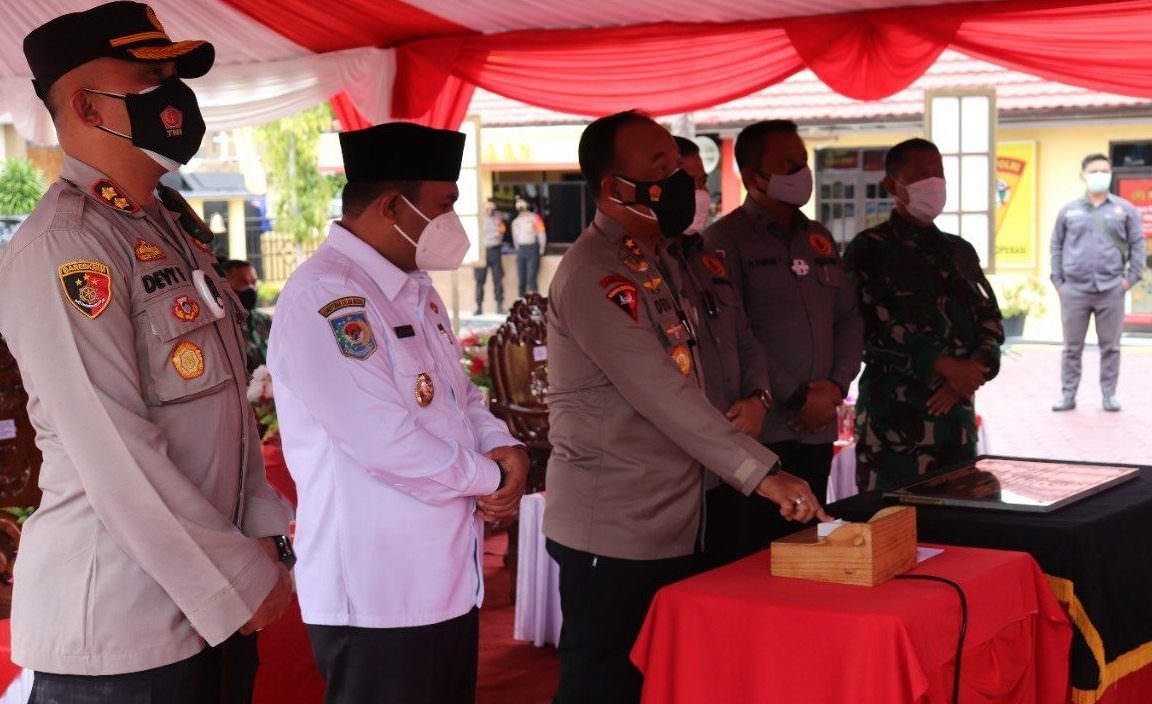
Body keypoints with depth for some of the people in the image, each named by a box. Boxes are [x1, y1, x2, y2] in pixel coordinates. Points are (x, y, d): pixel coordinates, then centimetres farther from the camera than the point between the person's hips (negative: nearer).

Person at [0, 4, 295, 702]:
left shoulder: (174, 227, 12)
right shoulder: (63, 247, -16)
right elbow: (114, 455, -22)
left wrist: (263, 528, 4)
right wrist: (241, 581, -17)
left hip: (213, 602, 8)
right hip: (118, 620, -8)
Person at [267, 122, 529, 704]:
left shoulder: (416, 290, 14)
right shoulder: (323, 296, -18)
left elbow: (460, 396, 20)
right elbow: (385, 440, -24)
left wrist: (503, 447, -2)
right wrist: (491, 477, -10)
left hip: (448, 580, 9)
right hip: (375, 595, -9)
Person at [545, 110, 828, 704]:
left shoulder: (659, 260, 13)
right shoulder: (593, 276, -18)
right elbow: (662, 394, -24)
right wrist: (761, 473, -26)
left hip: (672, 521, 9)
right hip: (611, 530, -9)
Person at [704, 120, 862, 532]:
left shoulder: (819, 239, 17)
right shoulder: (726, 239, -5)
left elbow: (849, 319, 18)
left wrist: (836, 386, 0)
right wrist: (798, 398, -13)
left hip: (817, 431, 7)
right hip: (759, 432, -7)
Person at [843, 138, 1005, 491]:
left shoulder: (960, 251, 18)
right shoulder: (870, 250, -2)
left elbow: (990, 319, 13)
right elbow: (877, 326, -13)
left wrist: (972, 372, -6)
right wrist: (946, 367, -17)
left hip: (957, 413, 6)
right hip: (895, 416, -6)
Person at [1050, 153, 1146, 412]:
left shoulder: (1125, 209, 6)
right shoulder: (1069, 211, 9)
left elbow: (1138, 244, 7)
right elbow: (1057, 246, 13)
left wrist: (1131, 278, -1)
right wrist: (1057, 280, 6)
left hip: (1111, 291, -1)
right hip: (1074, 291, 1)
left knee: (1110, 346, 4)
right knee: (1072, 347, 4)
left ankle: (1109, 394, 13)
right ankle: (1068, 395, 11)